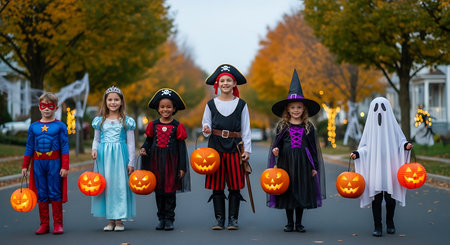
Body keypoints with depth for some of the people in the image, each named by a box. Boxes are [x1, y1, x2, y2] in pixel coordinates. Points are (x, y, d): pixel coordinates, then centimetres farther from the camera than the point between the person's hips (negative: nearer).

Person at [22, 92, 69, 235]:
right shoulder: (33, 127, 8)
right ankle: (44, 224, 13)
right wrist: (25, 166, 10)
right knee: (41, 194, 6)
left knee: (55, 193, -1)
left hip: (54, 162, -3)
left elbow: (65, 147, -3)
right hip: (38, 163, 3)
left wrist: (65, 167, -8)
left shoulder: (60, 126, -1)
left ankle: (58, 224, 7)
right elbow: (29, 147, 12)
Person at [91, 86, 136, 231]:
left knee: (120, 185, -3)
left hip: (120, 155, -2)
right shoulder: (100, 121, 7)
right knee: (106, 185, 3)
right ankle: (110, 220, 12)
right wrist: (94, 149, -6)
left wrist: (131, 162, -1)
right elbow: (96, 139, 15)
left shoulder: (126, 121, 1)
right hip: (103, 155, 2)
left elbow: (130, 143, 2)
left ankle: (119, 220, 6)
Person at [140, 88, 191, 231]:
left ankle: (169, 219, 8)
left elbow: (181, 147, -2)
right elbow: (148, 141, 13)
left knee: (170, 191, -1)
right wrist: (144, 149, -11)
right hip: (156, 161, 3)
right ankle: (161, 219, 17)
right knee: (158, 190, 8)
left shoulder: (177, 126, -3)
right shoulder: (153, 125, 4)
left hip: (171, 161, -3)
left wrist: (182, 167, -5)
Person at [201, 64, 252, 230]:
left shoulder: (241, 104, 6)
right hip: (216, 147, 1)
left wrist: (247, 149, 1)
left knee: (235, 185, 0)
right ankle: (219, 219, 10)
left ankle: (233, 219, 8)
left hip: (234, 148, -1)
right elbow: (206, 124, 12)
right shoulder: (211, 104, 7)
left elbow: (246, 129, 6)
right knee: (217, 185, 2)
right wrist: (206, 130, -11)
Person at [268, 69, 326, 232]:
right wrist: (275, 150, -15)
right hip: (286, 162, 0)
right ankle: (290, 223, 16)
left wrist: (314, 167, 4)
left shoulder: (308, 127, 5)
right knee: (287, 191, 4)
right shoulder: (282, 126, 4)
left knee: (302, 192, 3)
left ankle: (299, 223, 14)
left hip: (303, 163, 0)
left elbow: (313, 147, 7)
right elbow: (277, 143, 8)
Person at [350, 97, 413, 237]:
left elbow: (401, 141, 6)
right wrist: (357, 154, -9)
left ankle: (390, 222, 21)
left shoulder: (392, 124, 6)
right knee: (376, 196, -5)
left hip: (389, 165, 0)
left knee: (390, 196, 0)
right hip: (374, 166, 0)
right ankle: (378, 226, 1)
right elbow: (365, 147, 9)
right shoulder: (370, 125, 8)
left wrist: (406, 146, -15)